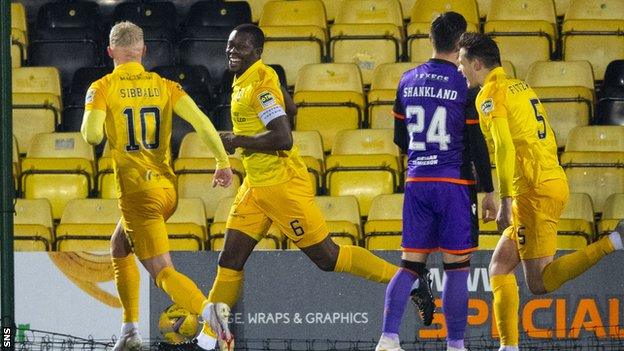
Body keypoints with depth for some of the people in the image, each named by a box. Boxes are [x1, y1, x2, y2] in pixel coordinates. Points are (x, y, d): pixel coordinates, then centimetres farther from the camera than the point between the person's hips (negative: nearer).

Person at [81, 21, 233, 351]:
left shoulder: (102, 88, -4)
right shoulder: (163, 86, 7)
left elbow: (91, 134, -16)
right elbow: (199, 119, -5)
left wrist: (90, 122, 7)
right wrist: (223, 161, -4)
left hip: (137, 192, -6)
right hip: (168, 187, 6)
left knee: (163, 272, -12)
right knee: (120, 248, 28)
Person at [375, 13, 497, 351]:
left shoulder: (408, 81, 7)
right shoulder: (464, 84, -8)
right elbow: (477, 144, -7)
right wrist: (488, 192, 0)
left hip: (416, 183, 5)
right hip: (454, 183, -5)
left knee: (410, 264, 7)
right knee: (456, 266, 1)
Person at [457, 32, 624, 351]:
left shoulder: (491, 94, -6)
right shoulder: (520, 86, 22)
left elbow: (504, 148, -18)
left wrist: (505, 201, -21)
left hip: (533, 190, -10)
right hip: (555, 180, 10)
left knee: (539, 283, -12)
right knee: (500, 266, 12)